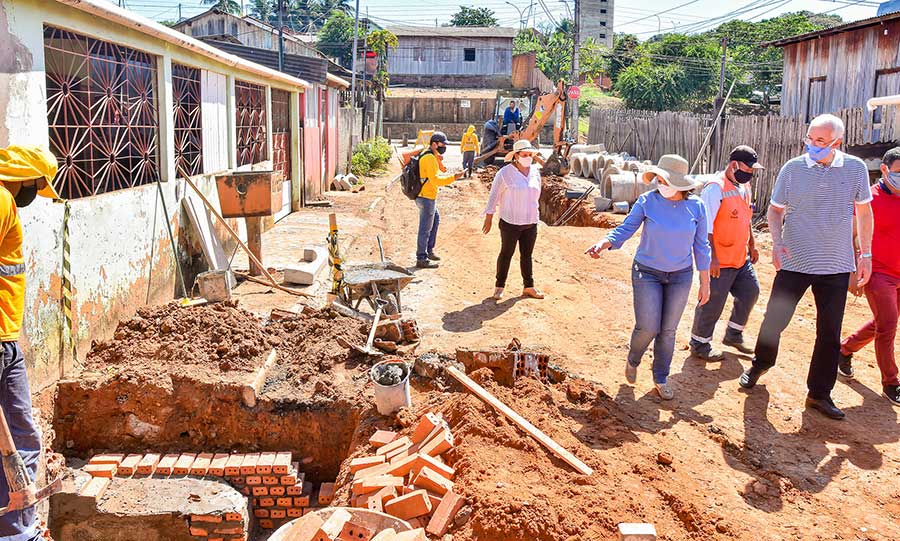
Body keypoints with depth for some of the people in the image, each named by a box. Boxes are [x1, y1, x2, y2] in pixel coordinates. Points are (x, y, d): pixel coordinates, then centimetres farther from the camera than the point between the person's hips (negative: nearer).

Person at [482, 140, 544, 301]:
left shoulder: (535, 172, 5)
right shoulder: (505, 173, -11)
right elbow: (494, 195, -6)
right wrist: (489, 218, -6)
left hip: (531, 223, 5)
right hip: (510, 222, -5)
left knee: (527, 255, 13)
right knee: (506, 254, 5)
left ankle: (528, 287, 22)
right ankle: (499, 286, 17)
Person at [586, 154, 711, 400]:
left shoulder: (695, 207, -6)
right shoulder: (647, 202, -12)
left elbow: (701, 246, 1)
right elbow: (625, 229, -10)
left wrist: (705, 283, 4)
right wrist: (604, 244, -31)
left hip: (680, 276, 2)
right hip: (647, 273, -2)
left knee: (668, 330, 9)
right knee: (647, 327, -7)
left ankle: (661, 378, 28)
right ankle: (633, 360, 27)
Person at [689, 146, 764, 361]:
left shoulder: (744, 186, 10)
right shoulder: (715, 188, -19)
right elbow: (705, 227, -22)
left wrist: (752, 245, 24)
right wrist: (711, 258, -24)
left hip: (741, 257, 9)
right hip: (719, 261, -9)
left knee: (750, 292, 16)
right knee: (712, 303, 0)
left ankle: (733, 334, 34)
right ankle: (699, 345, 17)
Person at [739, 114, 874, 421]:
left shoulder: (856, 169, -2)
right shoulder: (792, 169, -5)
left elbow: (864, 212, 9)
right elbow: (775, 209, 5)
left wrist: (865, 254, 6)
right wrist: (777, 241, -11)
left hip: (836, 266, 1)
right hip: (794, 261, -1)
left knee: (830, 332, 7)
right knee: (775, 320, 6)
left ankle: (819, 393, 20)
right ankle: (760, 365, 34)